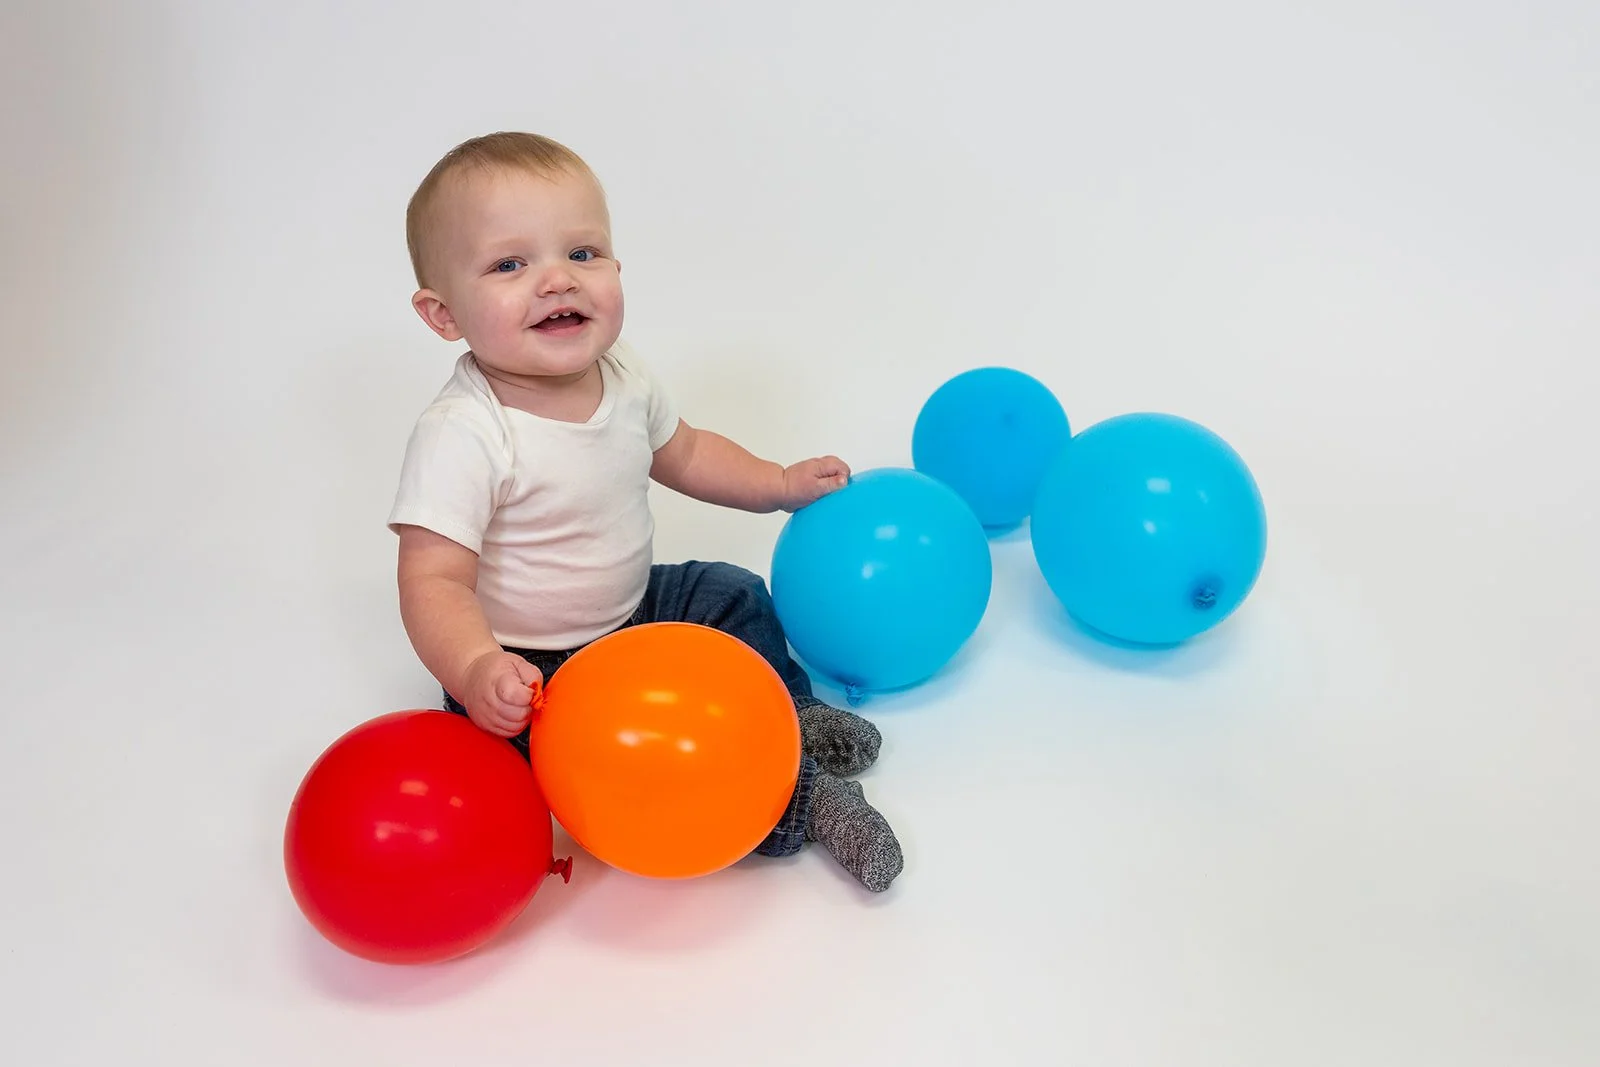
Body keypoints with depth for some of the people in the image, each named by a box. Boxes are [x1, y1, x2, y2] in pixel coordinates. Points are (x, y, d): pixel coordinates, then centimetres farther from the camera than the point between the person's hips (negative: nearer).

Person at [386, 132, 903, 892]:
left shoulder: (624, 377, -6)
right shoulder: (461, 436, -29)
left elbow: (681, 453, 14)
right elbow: (434, 579, -32)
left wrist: (779, 484, 11)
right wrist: (476, 671, -49)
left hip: (635, 609, 8)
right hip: (534, 671, -7)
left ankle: (791, 714, 23)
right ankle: (793, 802, -15)